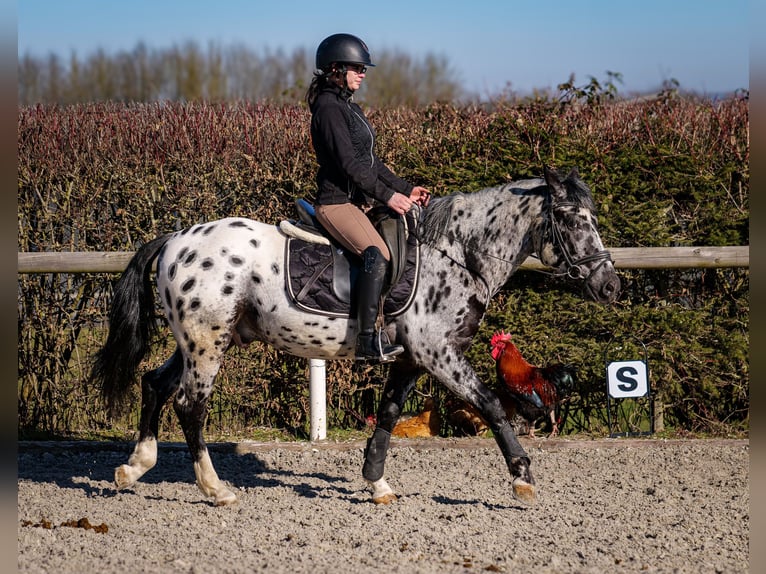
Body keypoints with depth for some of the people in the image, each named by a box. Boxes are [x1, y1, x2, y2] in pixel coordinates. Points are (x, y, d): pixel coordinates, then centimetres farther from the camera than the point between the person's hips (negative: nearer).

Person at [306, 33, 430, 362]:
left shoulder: (350, 108, 19)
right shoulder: (328, 107, -11)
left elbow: (370, 161, 21)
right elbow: (348, 162, -19)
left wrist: (405, 189, 11)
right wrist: (387, 195, -20)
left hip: (360, 201, 11)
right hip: (337, 202, -11)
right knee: (378, 255, -29)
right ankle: (367, 341, -32)